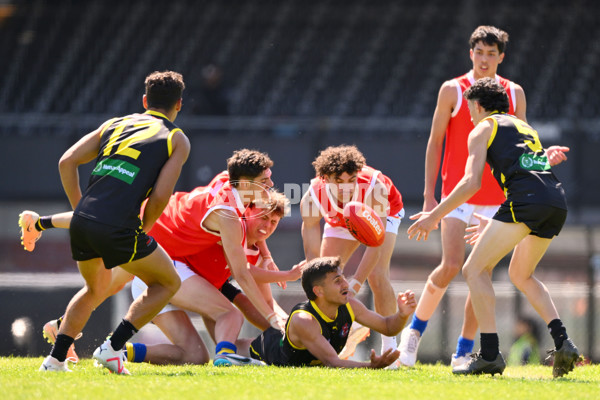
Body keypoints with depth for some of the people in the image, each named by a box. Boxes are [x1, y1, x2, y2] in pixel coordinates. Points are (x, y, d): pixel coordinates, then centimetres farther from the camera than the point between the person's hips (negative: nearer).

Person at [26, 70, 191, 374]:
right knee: (168, 283, 17)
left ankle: (55, 358, 20)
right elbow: (160, 196, -3)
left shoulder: (115, 125, 22)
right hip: (118, 229, -6)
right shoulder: (177, 140, 9)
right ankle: (112, 348, 3)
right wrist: (142, 229, 13)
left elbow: (67, 161, 14)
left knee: (95, 288, 31)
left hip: (81, 222, 6)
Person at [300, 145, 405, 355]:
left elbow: (376, 244, -41)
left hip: (384, 212, -3)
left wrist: (353, 287, -48)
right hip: (340, 223, 3)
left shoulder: (374, 188, -43)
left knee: (377, 276, -22)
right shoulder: (312, 199, -36)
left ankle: (389, 348, -12)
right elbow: (312, 253, -30)